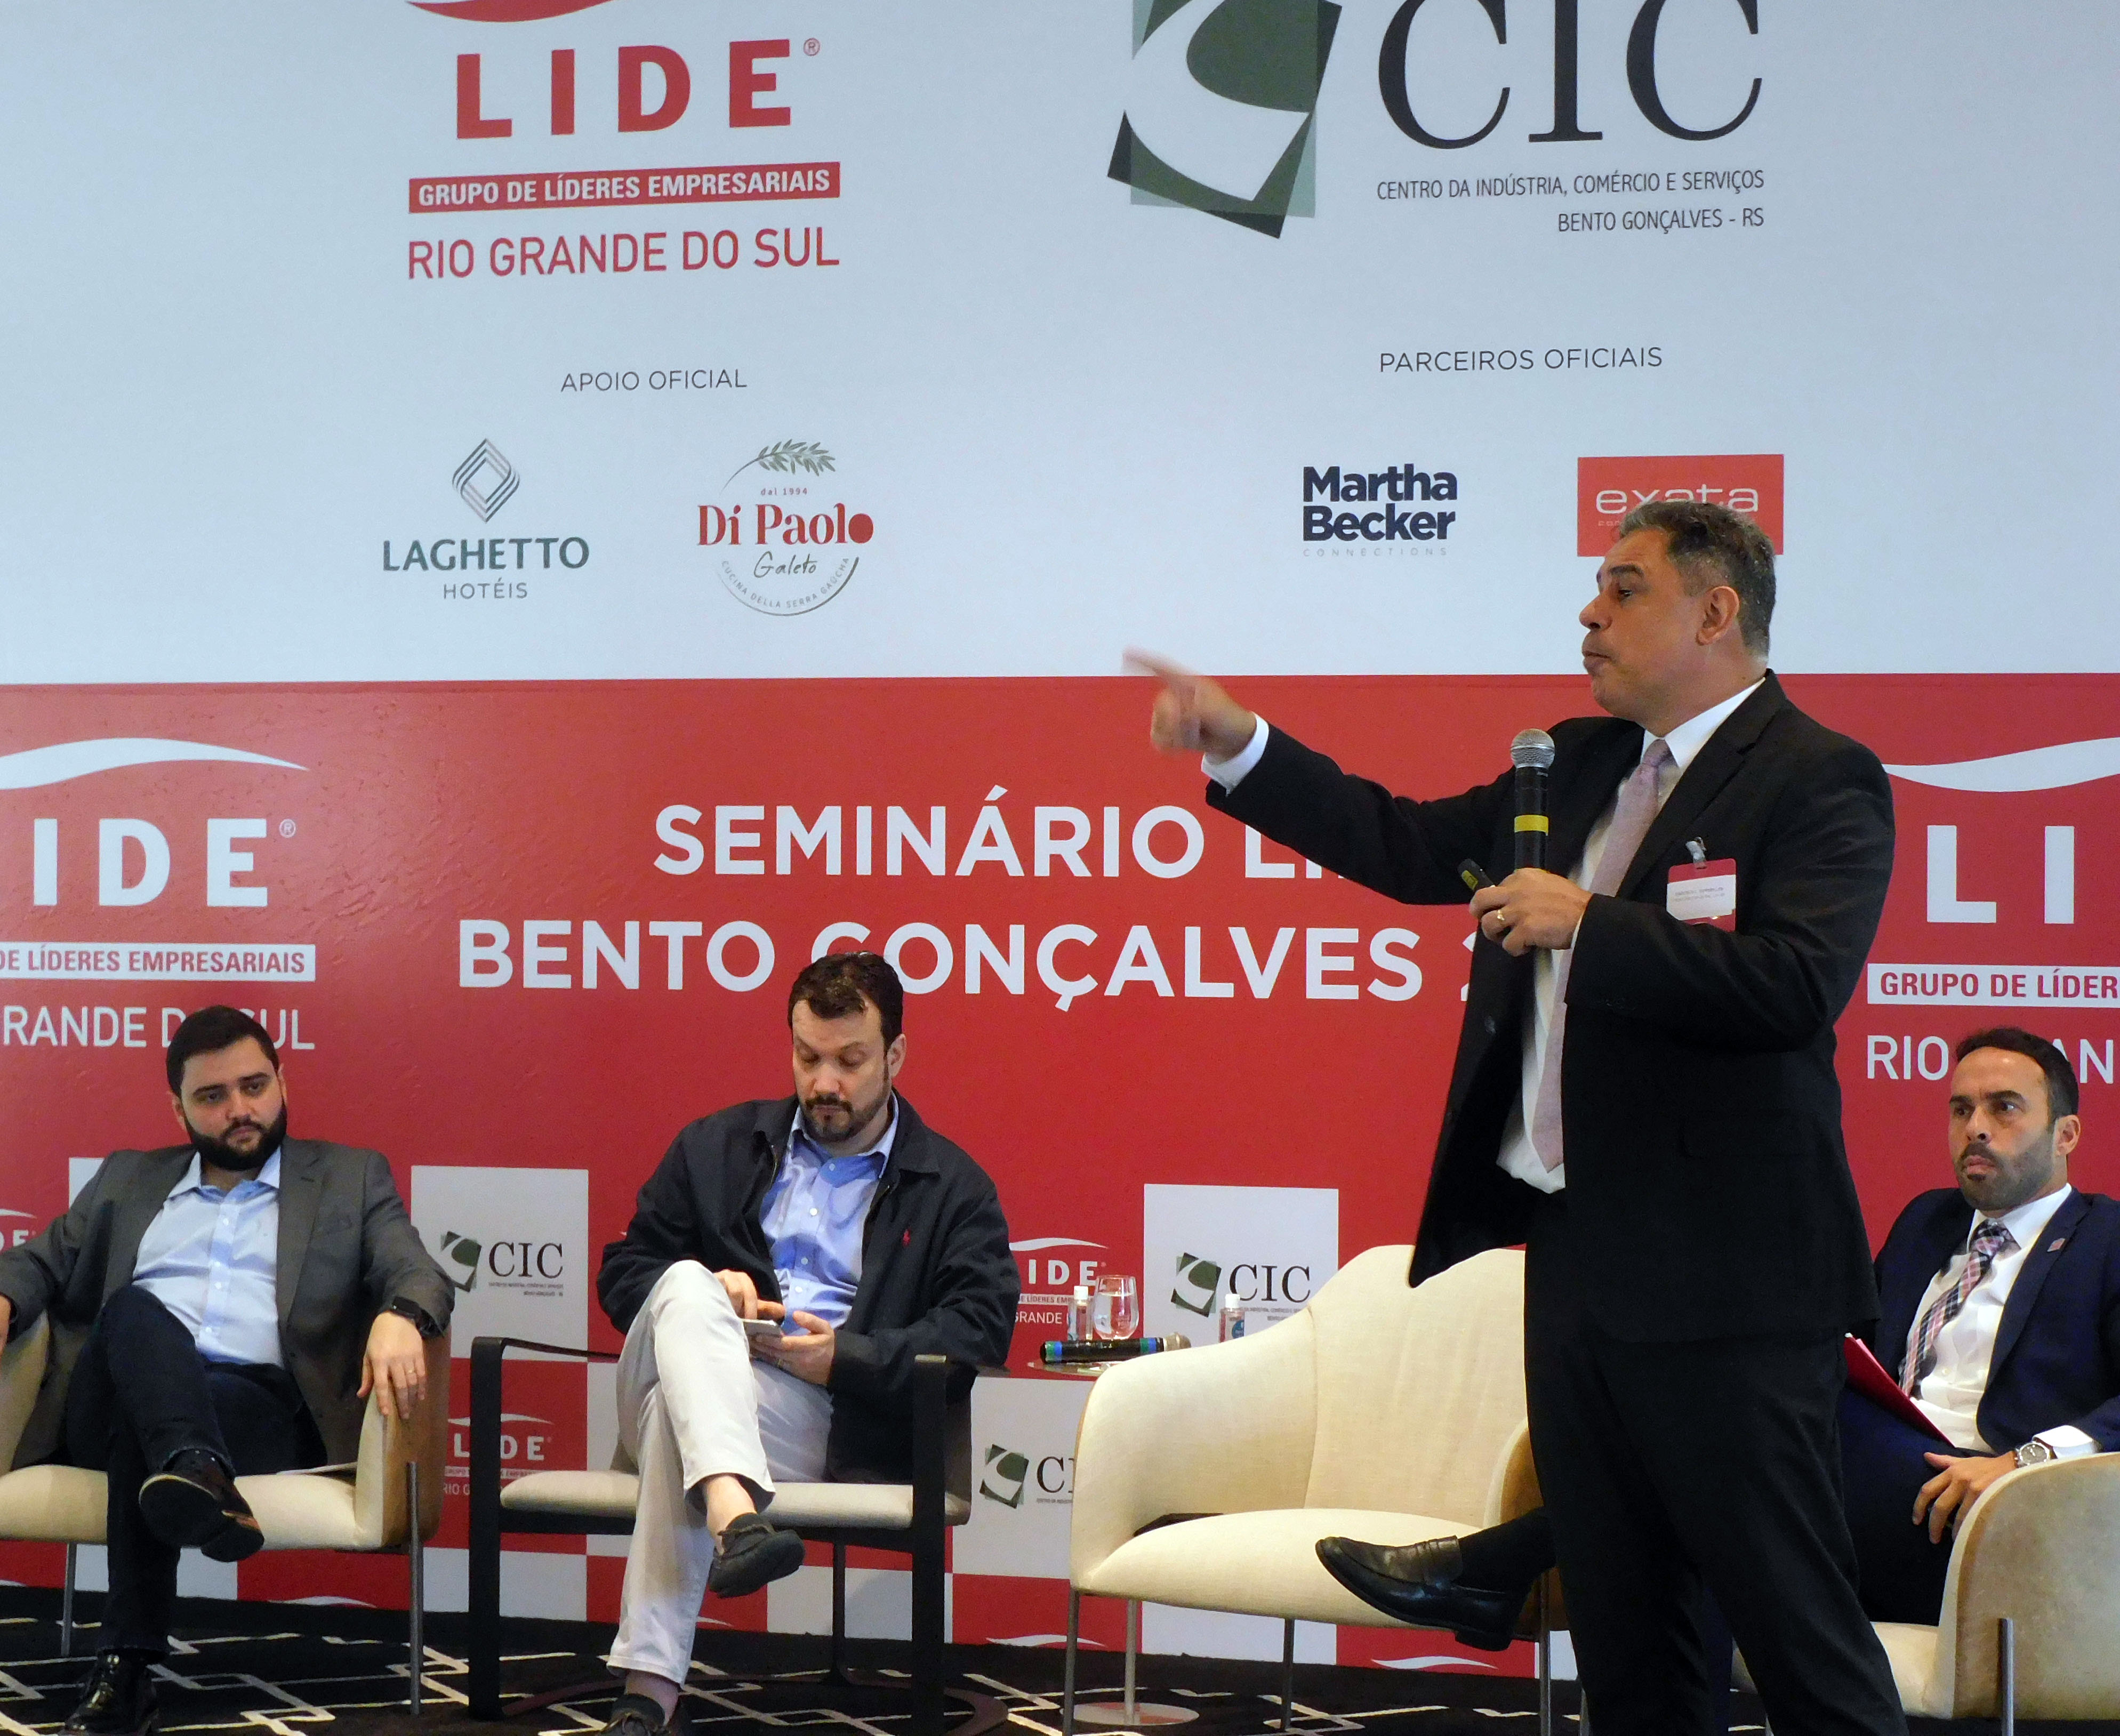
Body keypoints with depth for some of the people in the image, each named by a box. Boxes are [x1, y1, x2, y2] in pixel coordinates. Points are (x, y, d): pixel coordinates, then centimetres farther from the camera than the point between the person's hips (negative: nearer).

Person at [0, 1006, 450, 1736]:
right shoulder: (128, 1180, 30)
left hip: (261, 1407, -1)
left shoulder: (351, 1178, 20)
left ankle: (129, 1665, -43)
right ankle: (198, 1476, -61)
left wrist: (398, 1317, -21)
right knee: (134, 1308, -35)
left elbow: (417, 1272, 6)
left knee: (143, 1432, -37)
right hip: (113, 1398, 2)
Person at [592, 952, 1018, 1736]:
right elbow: (622, 1273, 20)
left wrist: (847, 1356, -11)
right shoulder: (716, 1147, 22)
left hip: (824, 1424, -3)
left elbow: (981, 1327, 0)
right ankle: (734, 1518, -56)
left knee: (677, 1411, -36)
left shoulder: (952, 1187, 14)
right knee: (687, 1288, -32)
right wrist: (705, 1292, -3)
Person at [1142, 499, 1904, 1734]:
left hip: (1720, 1275, -8)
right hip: (1579, 1255, 8)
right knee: (1622, 1633, 15)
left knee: (1799, 1625, -5)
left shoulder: (1821, 781, -9)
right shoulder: (1577, 767, 15)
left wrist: (1587, 923, -20)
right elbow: (1407, 848, 20)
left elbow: (1798, 984, -23)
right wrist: (1239, 745, 13)